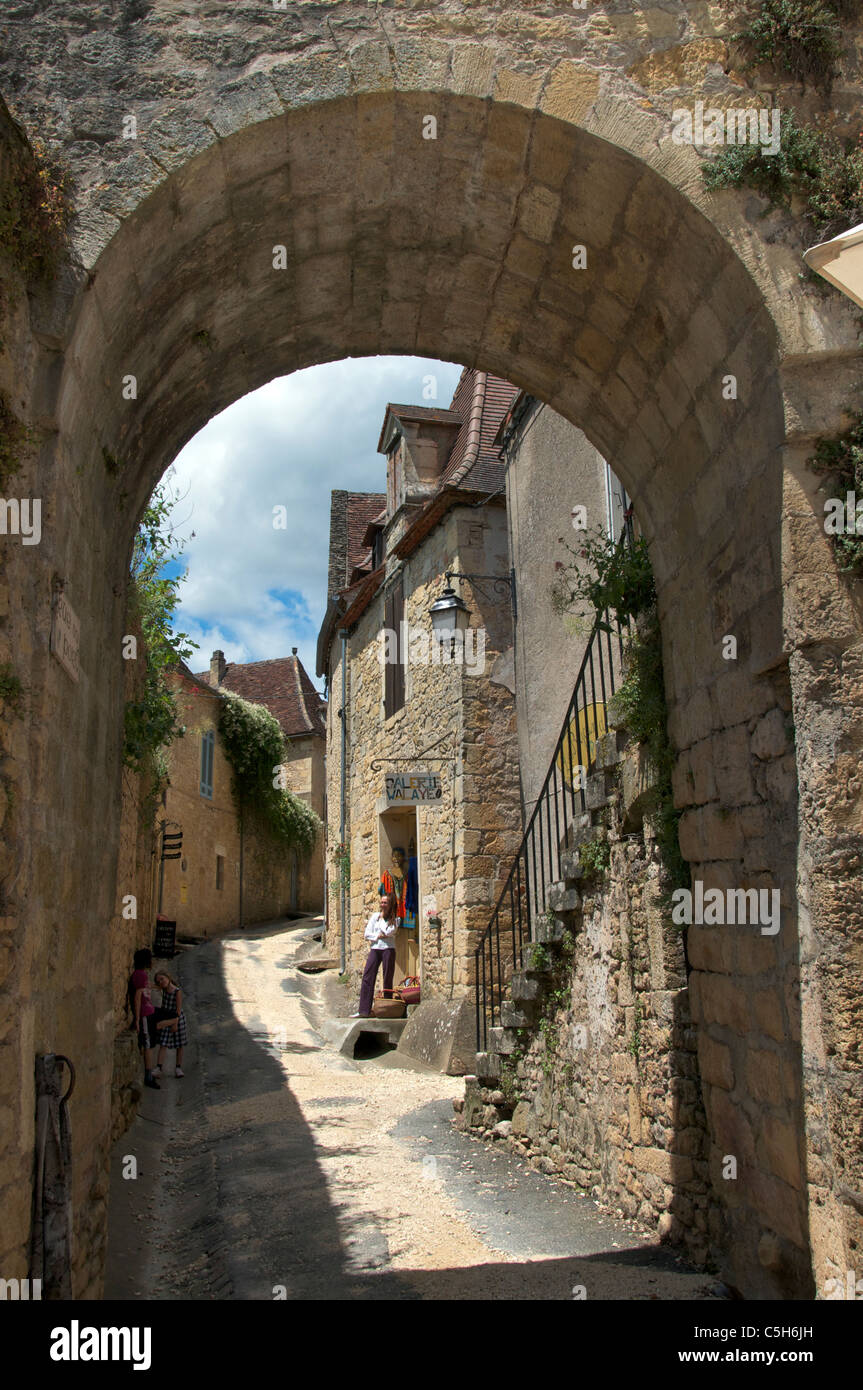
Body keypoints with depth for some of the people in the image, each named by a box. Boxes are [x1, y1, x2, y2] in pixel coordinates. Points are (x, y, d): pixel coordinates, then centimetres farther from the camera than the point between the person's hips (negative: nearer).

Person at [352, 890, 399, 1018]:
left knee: (388, 979, -1)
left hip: (388, 949, -3)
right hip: (375, 949, 3)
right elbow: (366, 934, 8)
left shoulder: (395, 919, 5)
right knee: (367, 978, -5)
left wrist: (382, 917, 0)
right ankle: (364, 1010, -6)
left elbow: (388, 932, -12)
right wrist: (378, 936, -6)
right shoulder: (375, 916, 12)